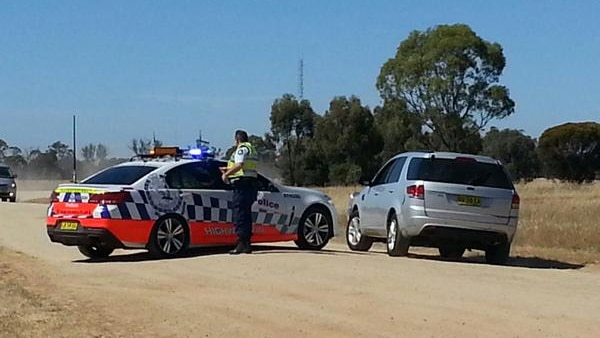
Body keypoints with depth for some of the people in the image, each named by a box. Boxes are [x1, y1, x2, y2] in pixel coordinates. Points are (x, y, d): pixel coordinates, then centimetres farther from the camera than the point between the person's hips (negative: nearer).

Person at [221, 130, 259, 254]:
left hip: (242, 184, -10)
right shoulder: (252, 149, 24)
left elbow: (239, 165, -23)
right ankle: (246, 244, 15)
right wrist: (228, 169, 30)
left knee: (239, 213, -11)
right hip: (251, 183, 10)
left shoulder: (242, 148, -7)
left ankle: (242, 243, -16)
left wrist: (226, 174, -15)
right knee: (246, 214, 13)